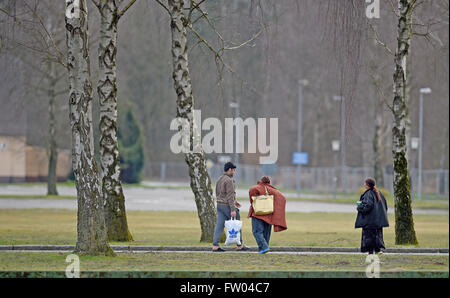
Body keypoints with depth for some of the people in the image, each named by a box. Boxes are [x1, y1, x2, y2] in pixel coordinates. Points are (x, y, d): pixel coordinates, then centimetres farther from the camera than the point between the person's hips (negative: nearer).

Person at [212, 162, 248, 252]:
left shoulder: (219, 179, 13)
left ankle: (215, 245, -1)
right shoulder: (229, 180, -16)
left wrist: (234, 202, 26)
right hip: (227, 206, -8)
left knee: (219, 225, 5)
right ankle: (240, 245, 10)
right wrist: (233, 210, -22)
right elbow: (230, 196, -20)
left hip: (219, 205, 8)